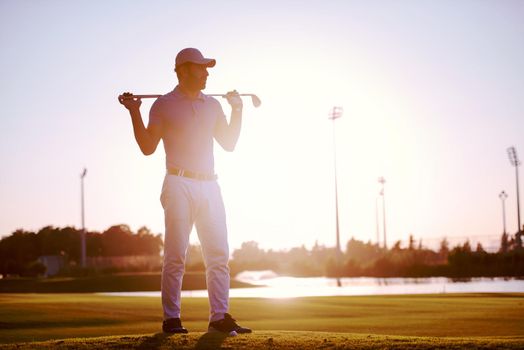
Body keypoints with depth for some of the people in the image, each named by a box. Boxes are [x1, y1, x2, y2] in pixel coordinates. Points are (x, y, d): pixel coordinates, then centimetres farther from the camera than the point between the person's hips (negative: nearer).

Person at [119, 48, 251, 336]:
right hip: (180, 185, -5)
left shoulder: (212, 105, 17)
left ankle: (220, 318, 4)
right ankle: (171, 319, -3)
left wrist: (237, 110, 16)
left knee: (218, 255, 1)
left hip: (209, 186, 5)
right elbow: (147, 147, -3)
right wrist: (135, 113, -12)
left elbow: (229, 144, 20)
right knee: (175, 255, -7)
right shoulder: (164, 105, 2)